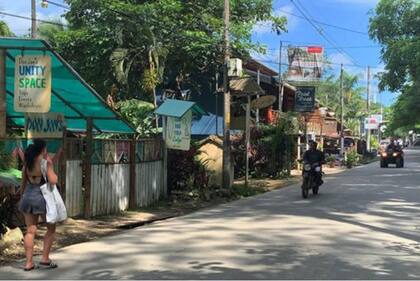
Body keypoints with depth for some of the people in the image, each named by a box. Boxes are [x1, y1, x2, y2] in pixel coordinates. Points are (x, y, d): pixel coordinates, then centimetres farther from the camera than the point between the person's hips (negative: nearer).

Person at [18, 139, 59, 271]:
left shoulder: (27, 163, 8)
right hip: (42, 197, -5)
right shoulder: (46, 162, -9)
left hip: (28, 197, 5)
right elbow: (52, 181, -15)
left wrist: (22, 197, 21)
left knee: (30, 231, 8)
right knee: (51, 228, 11)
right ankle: (45, 259, 8)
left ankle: (29, 262, 7)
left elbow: (23, 183, 11)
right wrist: (54, 173, 4)